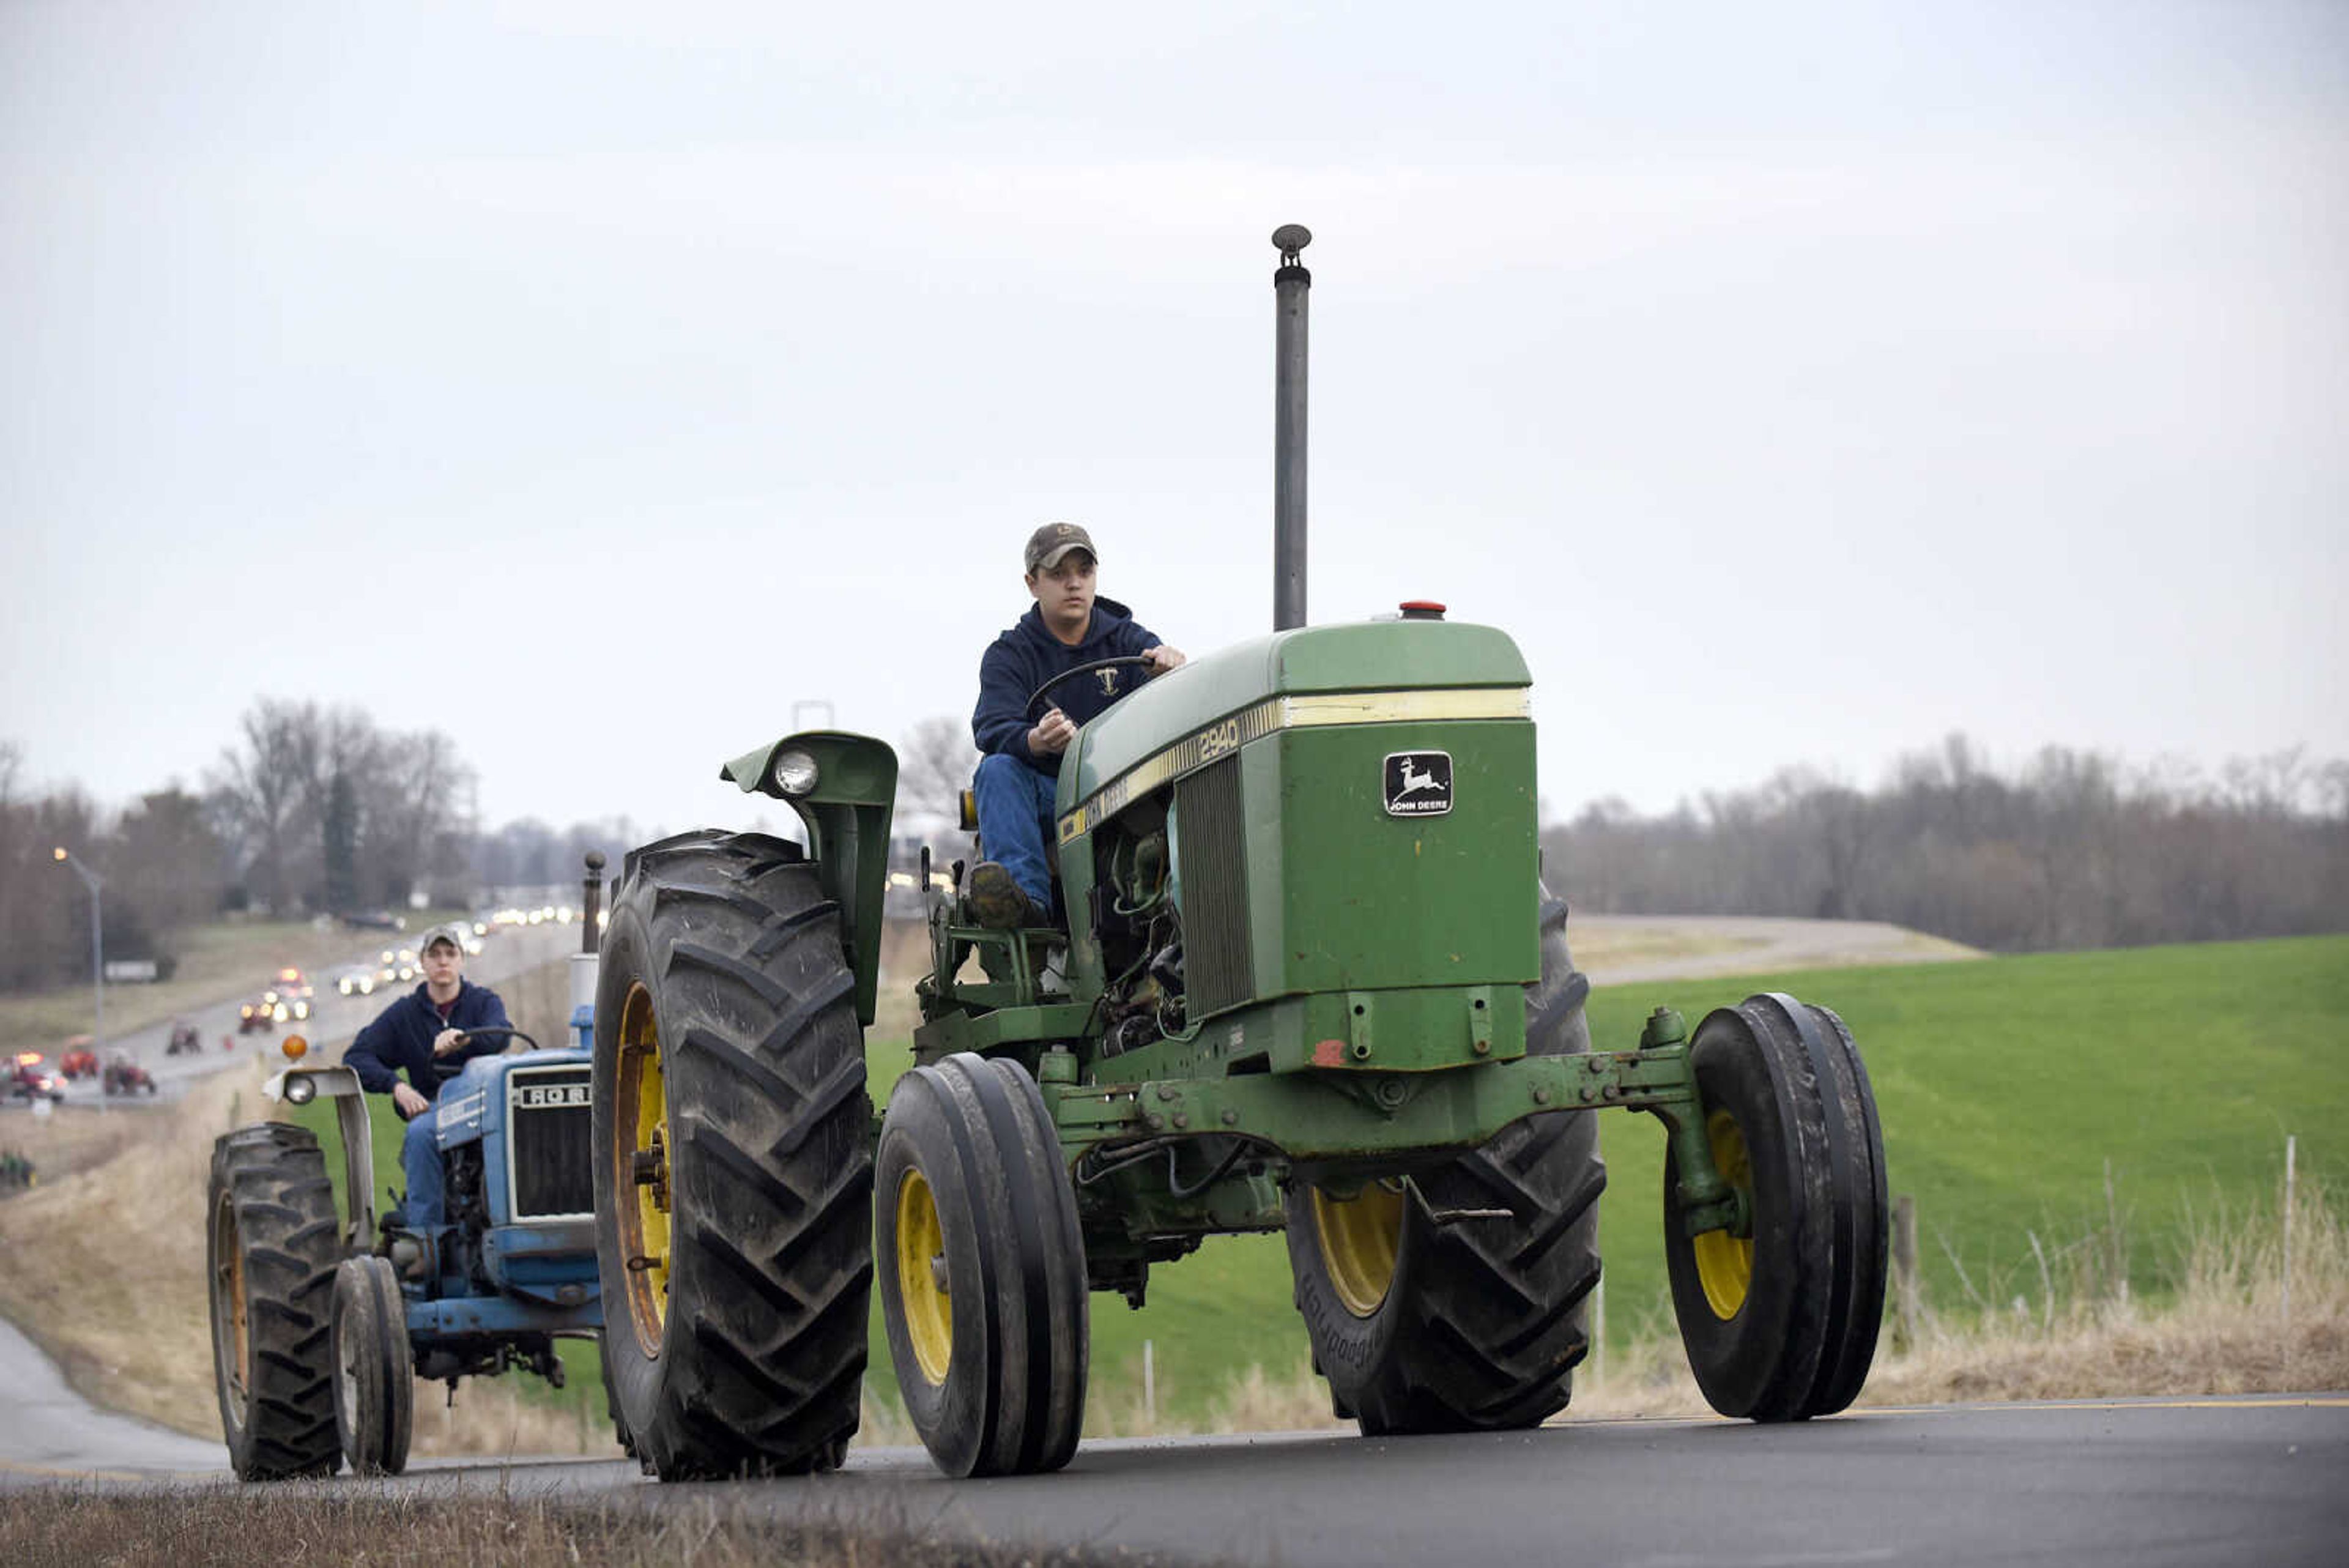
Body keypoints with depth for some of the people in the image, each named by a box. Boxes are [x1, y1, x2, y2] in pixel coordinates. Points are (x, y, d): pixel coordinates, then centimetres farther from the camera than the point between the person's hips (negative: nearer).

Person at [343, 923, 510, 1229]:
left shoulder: (483, 1002, 11)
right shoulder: (404, 1014, 14)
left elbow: (500, 1035, -12)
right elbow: (356, 1059, 7)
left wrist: (463, 1039, -35)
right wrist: (396, 1085, -12)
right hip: (431, 1104, 1)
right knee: (420, 1133, -35)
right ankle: (424, 1233, -35)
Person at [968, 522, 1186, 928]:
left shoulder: (1125, 640, 12)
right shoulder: (1008, 655, 6)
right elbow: (993, 730, -12)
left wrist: (1172, 664, -34)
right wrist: (1036, 742, -37)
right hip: (1042, 797, 0)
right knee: (997, 769, -31)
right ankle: (1026, 896, -50)